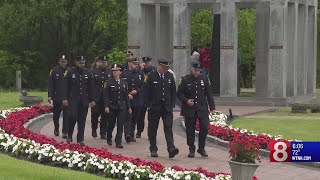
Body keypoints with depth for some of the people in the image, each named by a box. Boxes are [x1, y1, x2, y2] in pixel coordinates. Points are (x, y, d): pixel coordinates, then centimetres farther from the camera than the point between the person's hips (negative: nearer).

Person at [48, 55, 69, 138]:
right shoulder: (54, 71, 1)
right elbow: (50, 84, 0)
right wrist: (50, 96, -8)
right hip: (57, 97, 1)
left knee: (66, 115, -5)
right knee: (56, 115, 12)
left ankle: (65, 132, -1)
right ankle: (56, 129, 34)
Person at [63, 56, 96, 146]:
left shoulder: (88, 73, 8)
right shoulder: (71, 72, 1)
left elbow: (91, 87, 11)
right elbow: (66, 86, 1)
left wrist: (92, 100, 6)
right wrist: (65, 98, -5)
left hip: (84, 100, 3)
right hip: (73, 99, -2)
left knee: (82, 120, 3)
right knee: (73, 116, -13)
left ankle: (80, 139, 9)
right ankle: (69, 135, 7)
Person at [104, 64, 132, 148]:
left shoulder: (124, 83, 8)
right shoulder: (109, 83, -2)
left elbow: (126, 96, 12)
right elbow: (106, 96, -6)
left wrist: (129, 107, 10)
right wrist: (106, 106, -15)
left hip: (122, 107, 2)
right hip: (112, 107, -2)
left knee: (120, 125, -4)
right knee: (111, 124, 8)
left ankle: (118, 142, -2)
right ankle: (109, 139, 30)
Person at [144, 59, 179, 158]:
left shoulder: (170, 76, 8)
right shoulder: (151, 76, -3)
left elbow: (173, 91, 14)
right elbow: (146, 92, -2)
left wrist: (172, 104, 6)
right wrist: (148, 105, -6)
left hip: (167, 107, 2)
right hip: (154, 107, -2)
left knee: (168, 128, -9)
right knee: (153, 129, 5)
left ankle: (171, 149, -17)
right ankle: (153, 149, 16)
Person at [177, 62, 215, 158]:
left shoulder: (204, 79, 7)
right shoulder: (185, 80, 1)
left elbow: (209, 94, 9)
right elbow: (179, 94, 3)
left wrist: (212, 107, 3)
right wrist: (186, 100, -15)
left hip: (202, 108, 1)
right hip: (189, 109, -1)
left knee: (204, 127, -8)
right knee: (190, 130, 1)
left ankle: (201, 148, 7)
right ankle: (191, 150, 13)